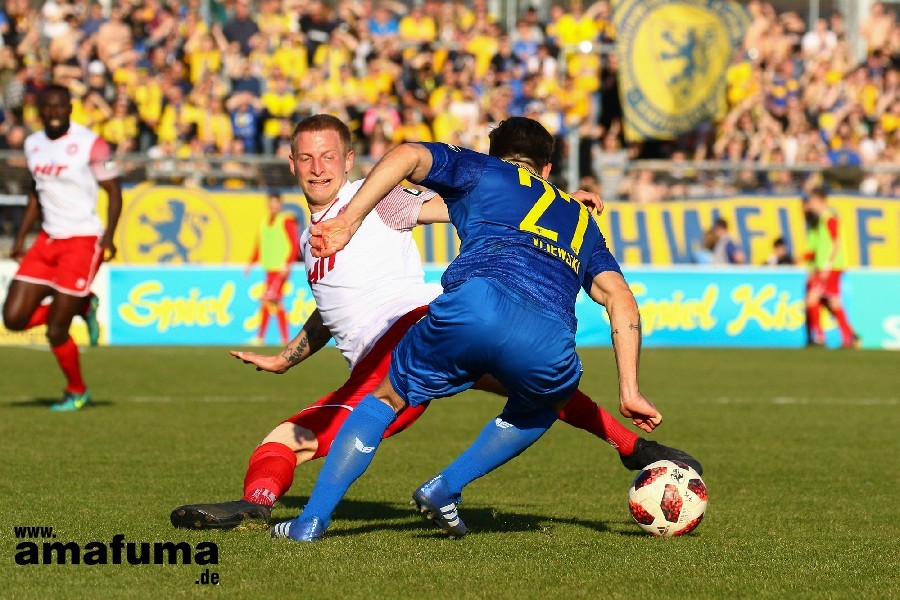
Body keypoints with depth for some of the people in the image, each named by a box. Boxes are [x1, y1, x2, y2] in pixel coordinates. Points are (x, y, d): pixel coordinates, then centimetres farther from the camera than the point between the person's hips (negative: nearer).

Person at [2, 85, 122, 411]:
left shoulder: (90, 143, -11)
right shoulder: (33, 144, 8)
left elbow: (114, 191, -8)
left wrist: (108, 236, -20)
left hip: (83, 240, -7)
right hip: (48, 239, 7)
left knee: (56, 330, -6)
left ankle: (77, 393, 18)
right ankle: (82, 307, 20)